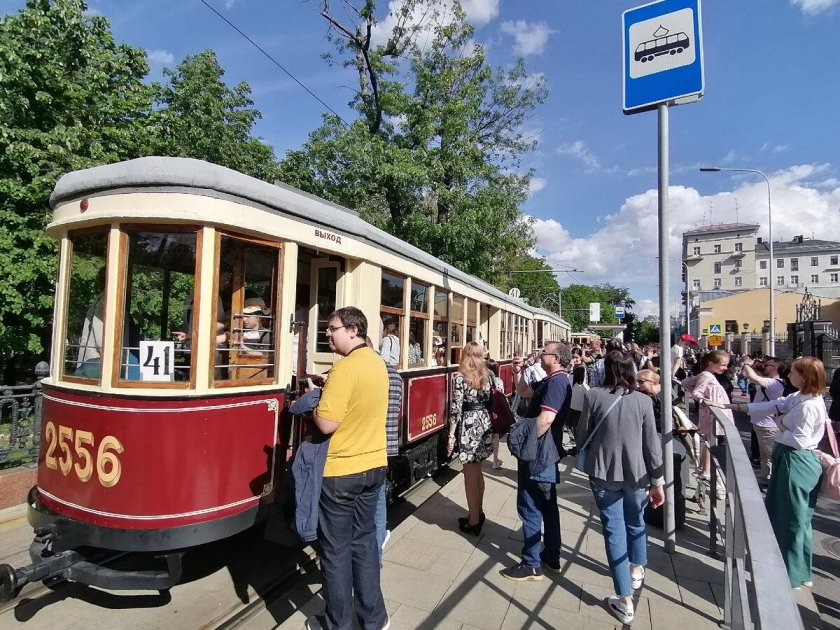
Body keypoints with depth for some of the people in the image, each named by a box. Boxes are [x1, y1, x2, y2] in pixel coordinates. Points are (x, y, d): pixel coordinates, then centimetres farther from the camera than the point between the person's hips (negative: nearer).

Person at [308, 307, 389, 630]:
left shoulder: (345, 367, -21)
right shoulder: (378, 363, 5)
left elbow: (327, 424, -22)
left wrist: (312, 404, -5)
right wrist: (328, 395, 11)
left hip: (341, 471, -8)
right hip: (373, 465, 8)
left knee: (336, 548, 10)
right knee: (364, 540, 19)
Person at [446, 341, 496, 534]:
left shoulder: (460, 376, -11)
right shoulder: (488, 374, 5)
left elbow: (456, 408, -14)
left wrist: (451, 434, -9)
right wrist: (490, 423, 18)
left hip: (468, 424, -6)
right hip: (484, 422, 6)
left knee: (470, 475, 4)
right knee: (478, 471, 20)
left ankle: (473, 521, 14)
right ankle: (478, 512, 33)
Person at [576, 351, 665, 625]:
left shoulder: (593, 396, -12)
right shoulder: (643, 400, -9)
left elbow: (582, 436, -4)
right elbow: (651, 444, -5)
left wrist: (589, 457, 18)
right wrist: (658, 481, 5)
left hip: (603, 472, -2)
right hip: (636, 473, 2)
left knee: (614, 530, 8)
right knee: (636, 522, 26)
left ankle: (624, 601, 13)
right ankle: (637, 570, 50)